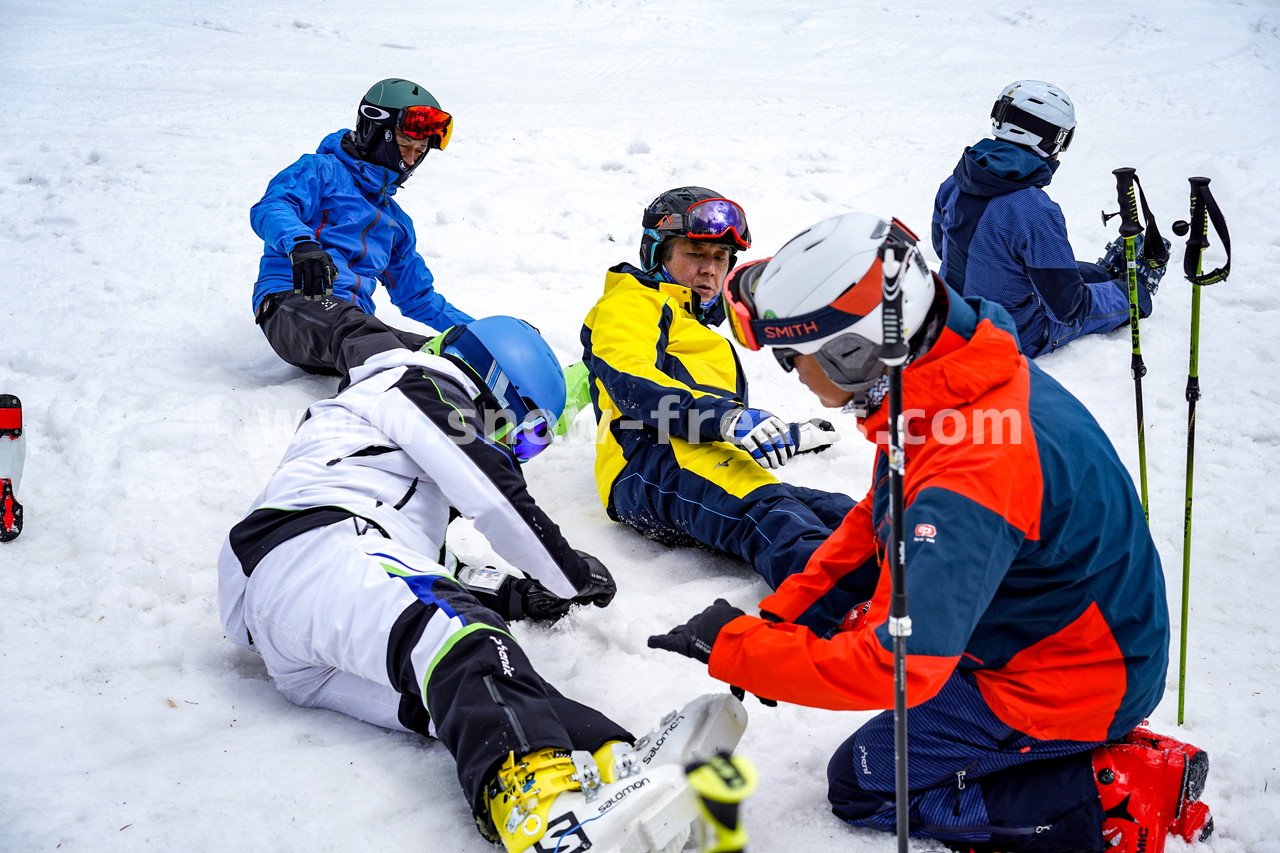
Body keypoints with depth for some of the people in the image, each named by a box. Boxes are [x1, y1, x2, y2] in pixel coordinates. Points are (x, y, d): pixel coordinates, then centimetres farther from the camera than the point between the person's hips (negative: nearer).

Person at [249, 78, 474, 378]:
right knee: (353, 327, -44)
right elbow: (269, 209, -10)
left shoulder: (396, 220, 32)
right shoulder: (322, 170, 11)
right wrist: (301, 243, -33)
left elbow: (417, 296, 38)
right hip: (291, 302, -8)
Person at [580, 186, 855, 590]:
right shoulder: (630, 303, 16)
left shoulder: (709, 338, 45)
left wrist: (790, 436, 26)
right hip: (652, 466, -7)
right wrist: (725, 417, -23)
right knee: (765, 511, -40)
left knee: (833, 510, -23)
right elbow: (630, 381, -8)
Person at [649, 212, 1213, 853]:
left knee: (862, 785, 2)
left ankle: (1118, 798, -2)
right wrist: (780, 618, -1)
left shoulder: (969, 476, -37)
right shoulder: (950, 378, -7)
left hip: (1067, 683, -9)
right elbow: (877, 525, 7)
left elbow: (893, 666, -37)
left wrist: (736, 647, -25)